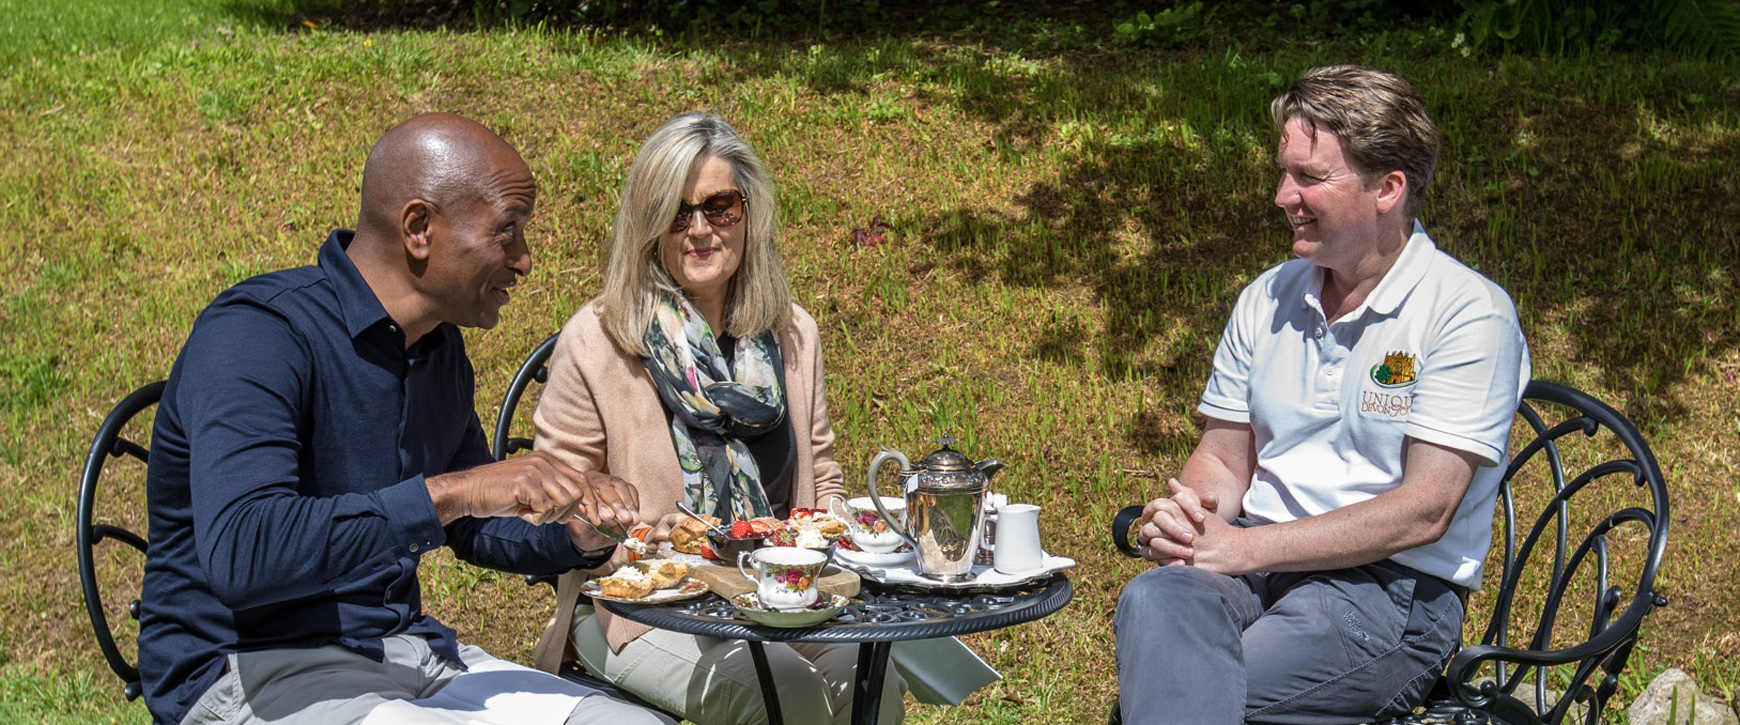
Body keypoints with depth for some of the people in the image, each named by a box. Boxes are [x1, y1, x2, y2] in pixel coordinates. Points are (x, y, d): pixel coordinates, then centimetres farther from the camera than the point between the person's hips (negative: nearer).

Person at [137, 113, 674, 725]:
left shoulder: (441, 346, 11)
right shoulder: (256, 334, -17)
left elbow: (472, 527, 24)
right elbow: (239, 556, -31)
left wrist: (578, 535, 3)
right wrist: (445, 492, -32)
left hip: (404, 648, 8)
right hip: (252, 669, -8)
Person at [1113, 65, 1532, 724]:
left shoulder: (1469, 312, -5)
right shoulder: (1268, 299, 15)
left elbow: (1423, 511, -12)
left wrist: (1245, 547, -16)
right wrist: (1182, 519, -6)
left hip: (1394, 589, -5)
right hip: (1254, 563, 5)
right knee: (1154, 601, -33)